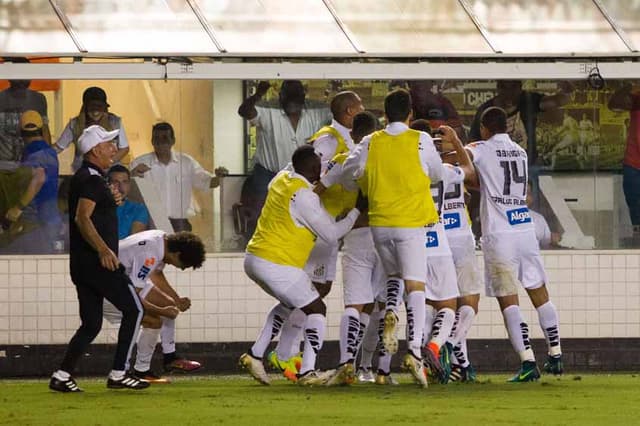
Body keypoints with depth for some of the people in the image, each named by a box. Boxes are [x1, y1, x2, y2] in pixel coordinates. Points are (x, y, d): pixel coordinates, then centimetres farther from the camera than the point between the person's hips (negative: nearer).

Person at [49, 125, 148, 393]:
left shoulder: (83, 177, 19)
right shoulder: (92, 179, -12)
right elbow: (82, 218, -23)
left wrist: (110, 201, 15)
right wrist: (103, 250, -32)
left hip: (82, 263, 10)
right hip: (97, 262, -10)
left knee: (91, 324, 10)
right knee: (134, 310, -4)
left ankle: (62, 376, 4)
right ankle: (118, 374, -6)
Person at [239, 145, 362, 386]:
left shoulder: (281, 179, 8)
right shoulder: (304, 196, -16)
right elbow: (331, 235, -10)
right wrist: (356, 211, 1)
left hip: (253, 258, 9)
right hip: (277, 265, -9)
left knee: (289, 303, 29)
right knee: (316, 309, 3)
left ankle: (255, 355, 22)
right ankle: (307, 371, -6)